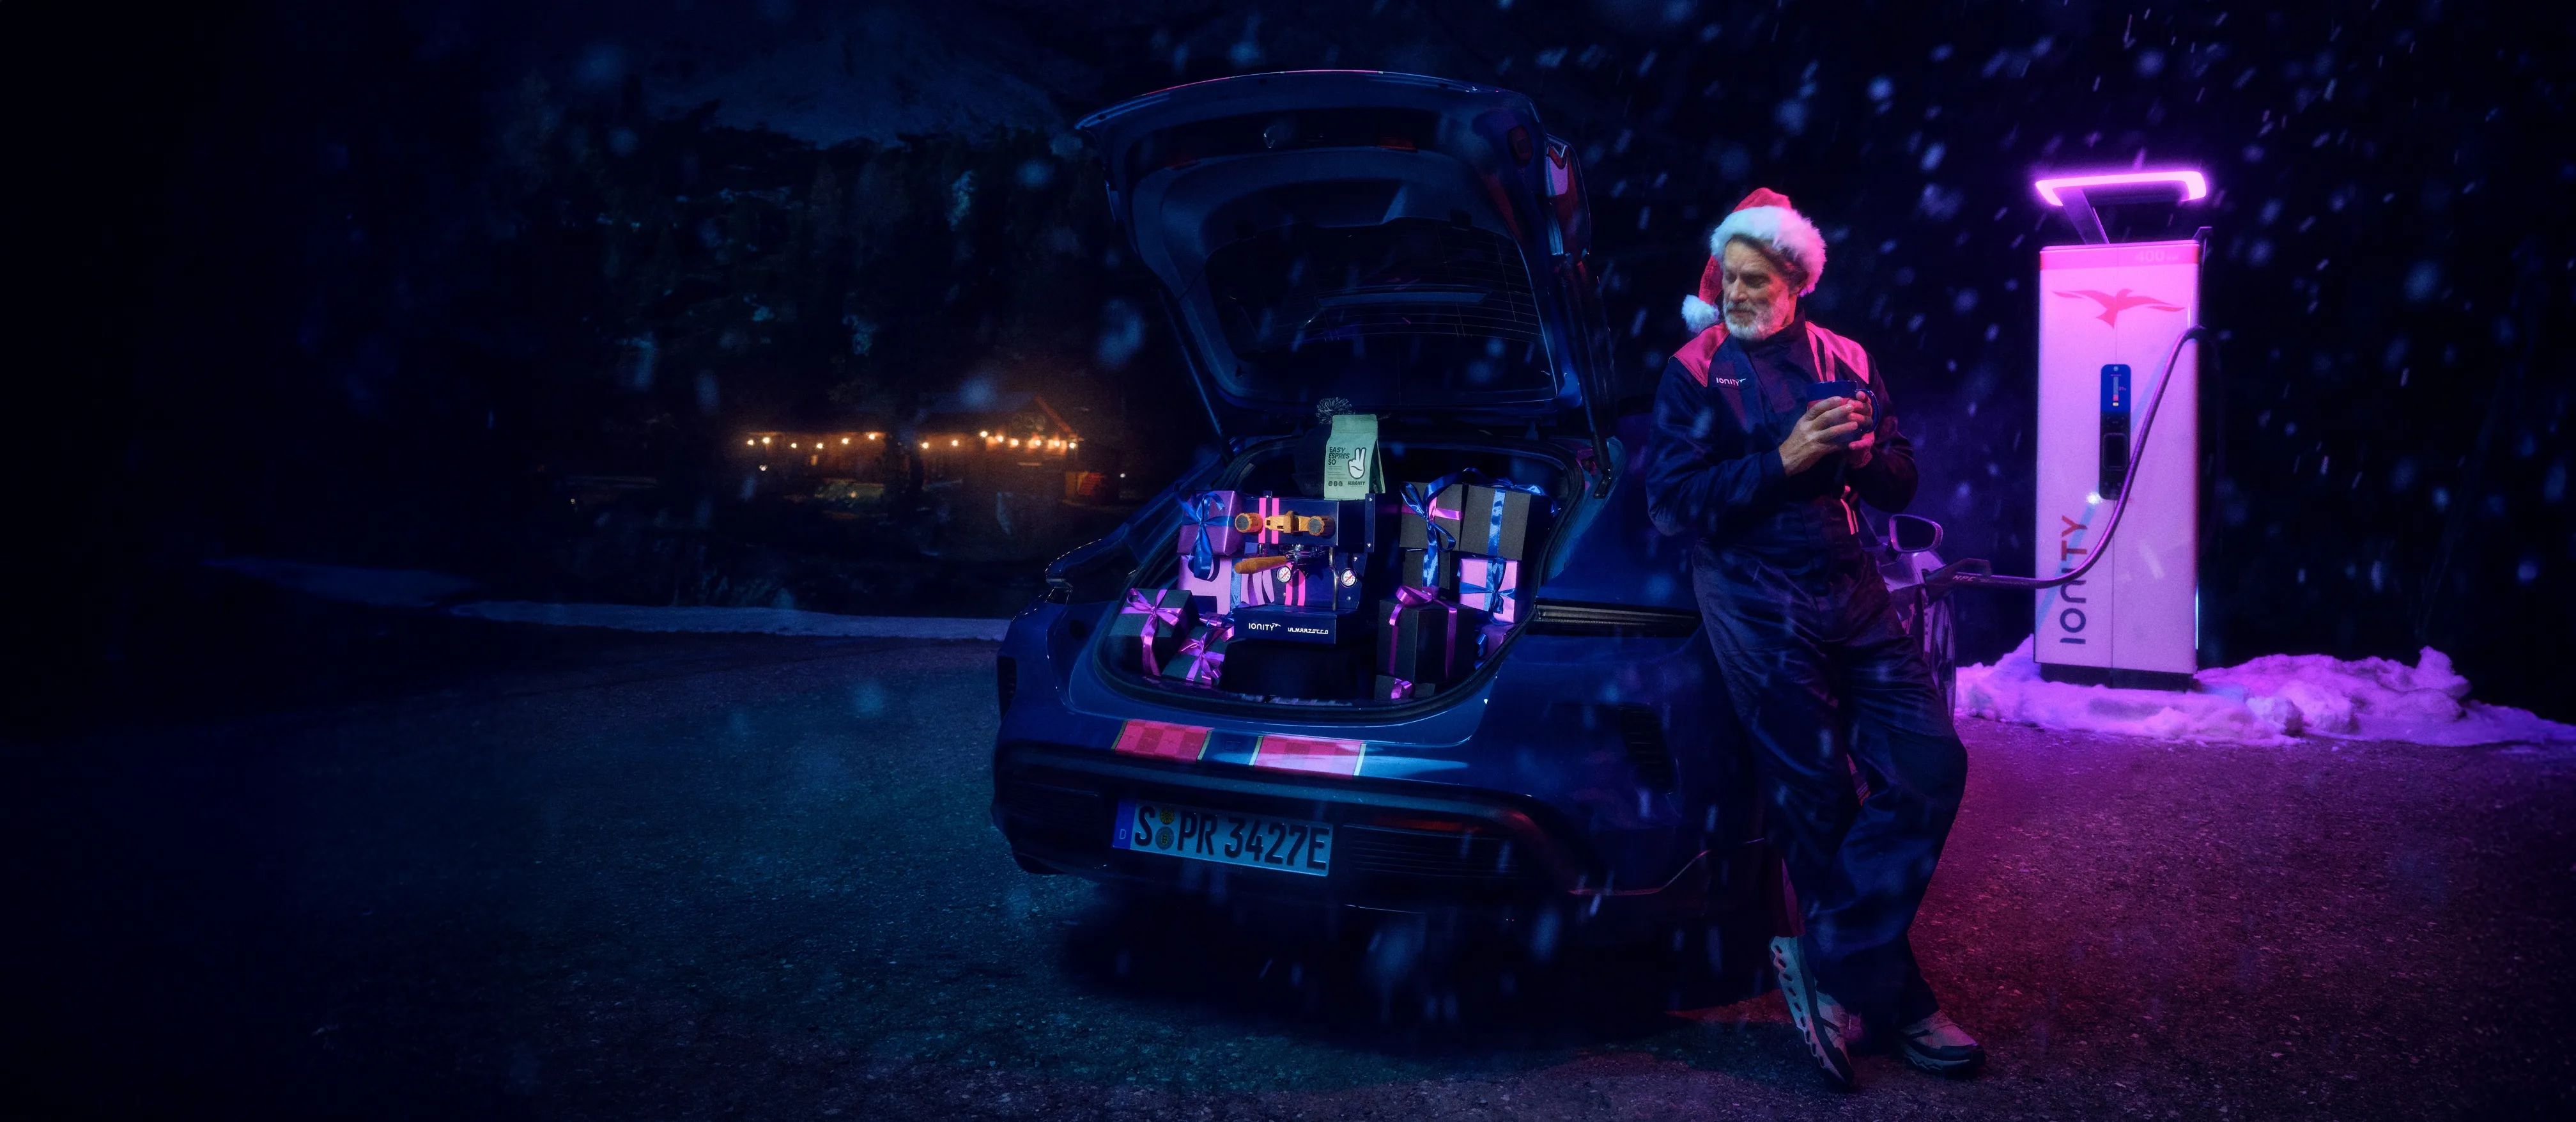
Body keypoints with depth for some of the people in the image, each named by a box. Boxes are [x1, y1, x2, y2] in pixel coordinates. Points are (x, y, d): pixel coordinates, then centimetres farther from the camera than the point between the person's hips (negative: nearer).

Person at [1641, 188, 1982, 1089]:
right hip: (1756, 601, -5)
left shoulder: (1846, 362, 15)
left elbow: (1898, 485, 15)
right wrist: (1783, 460, -16)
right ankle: (1889, 996, 12)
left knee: (1930, 763, -4)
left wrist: (1860, 449, -8)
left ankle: (1829, 965, 3)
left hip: (1851, 590, 5)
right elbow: (1671, 500, -8)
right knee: (1819, 797, -2)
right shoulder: (1697, 373, 1)